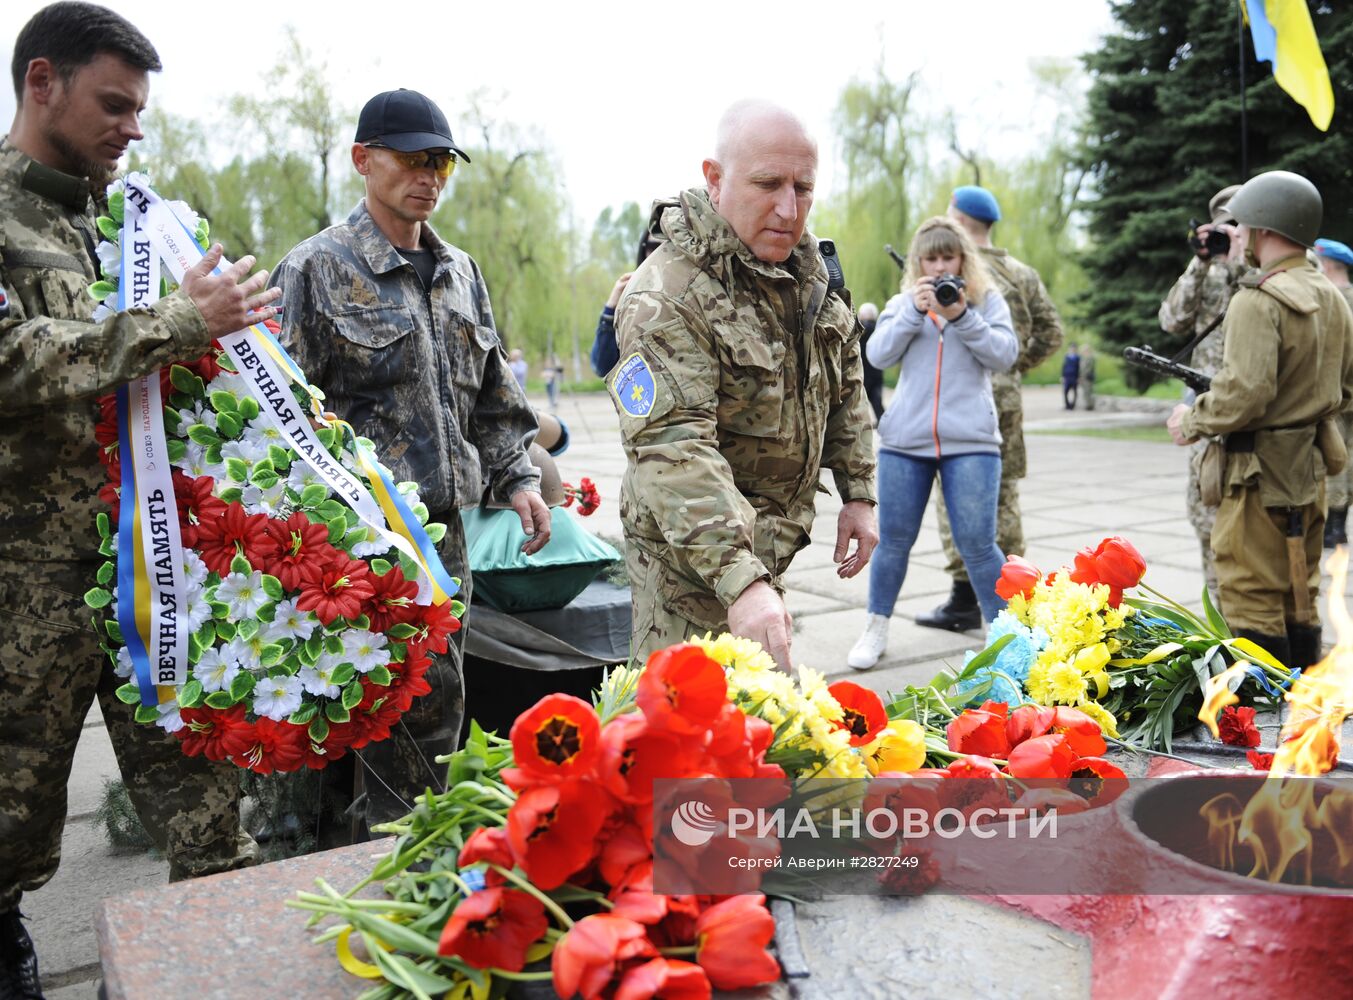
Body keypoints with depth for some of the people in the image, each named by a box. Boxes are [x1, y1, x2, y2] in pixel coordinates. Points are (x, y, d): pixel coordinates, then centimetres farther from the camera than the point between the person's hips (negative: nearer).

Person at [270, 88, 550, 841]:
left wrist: (518, 477, 9)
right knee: (422, 703, -8)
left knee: (434, 708, 13)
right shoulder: (317, 268, -3)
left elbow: (494, 392, 21)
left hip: (444, 526, 6)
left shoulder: (460, 272, 16)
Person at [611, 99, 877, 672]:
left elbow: (845, 387, 16)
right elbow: (673, 450, -34)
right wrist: (740, 581, -43)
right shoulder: (666, 299, -24)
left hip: (768, 547, 8)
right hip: (694, 559, -7)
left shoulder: (810, 266, 3)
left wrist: (857, 493, 11)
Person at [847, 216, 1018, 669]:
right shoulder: (903, 303, 12)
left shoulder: (987, 300, 8)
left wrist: (963, 317, -16)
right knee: (893, 541, 7)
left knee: (976, 545, -4)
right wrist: (914, 310, -13)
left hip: (971, 441, -2)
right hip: (905, 441, 2)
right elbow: (878, 355, -1)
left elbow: (1005, 354, -4)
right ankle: (876, 628, 24)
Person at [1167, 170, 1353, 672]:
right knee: (1299, 599, 17)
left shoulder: (1258, 300, -17)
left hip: (1260, 472, -9)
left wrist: (1192, 422, -9)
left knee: (1252, 604, -1)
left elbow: (1245, 393, -24)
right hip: (1311, 467, 9)